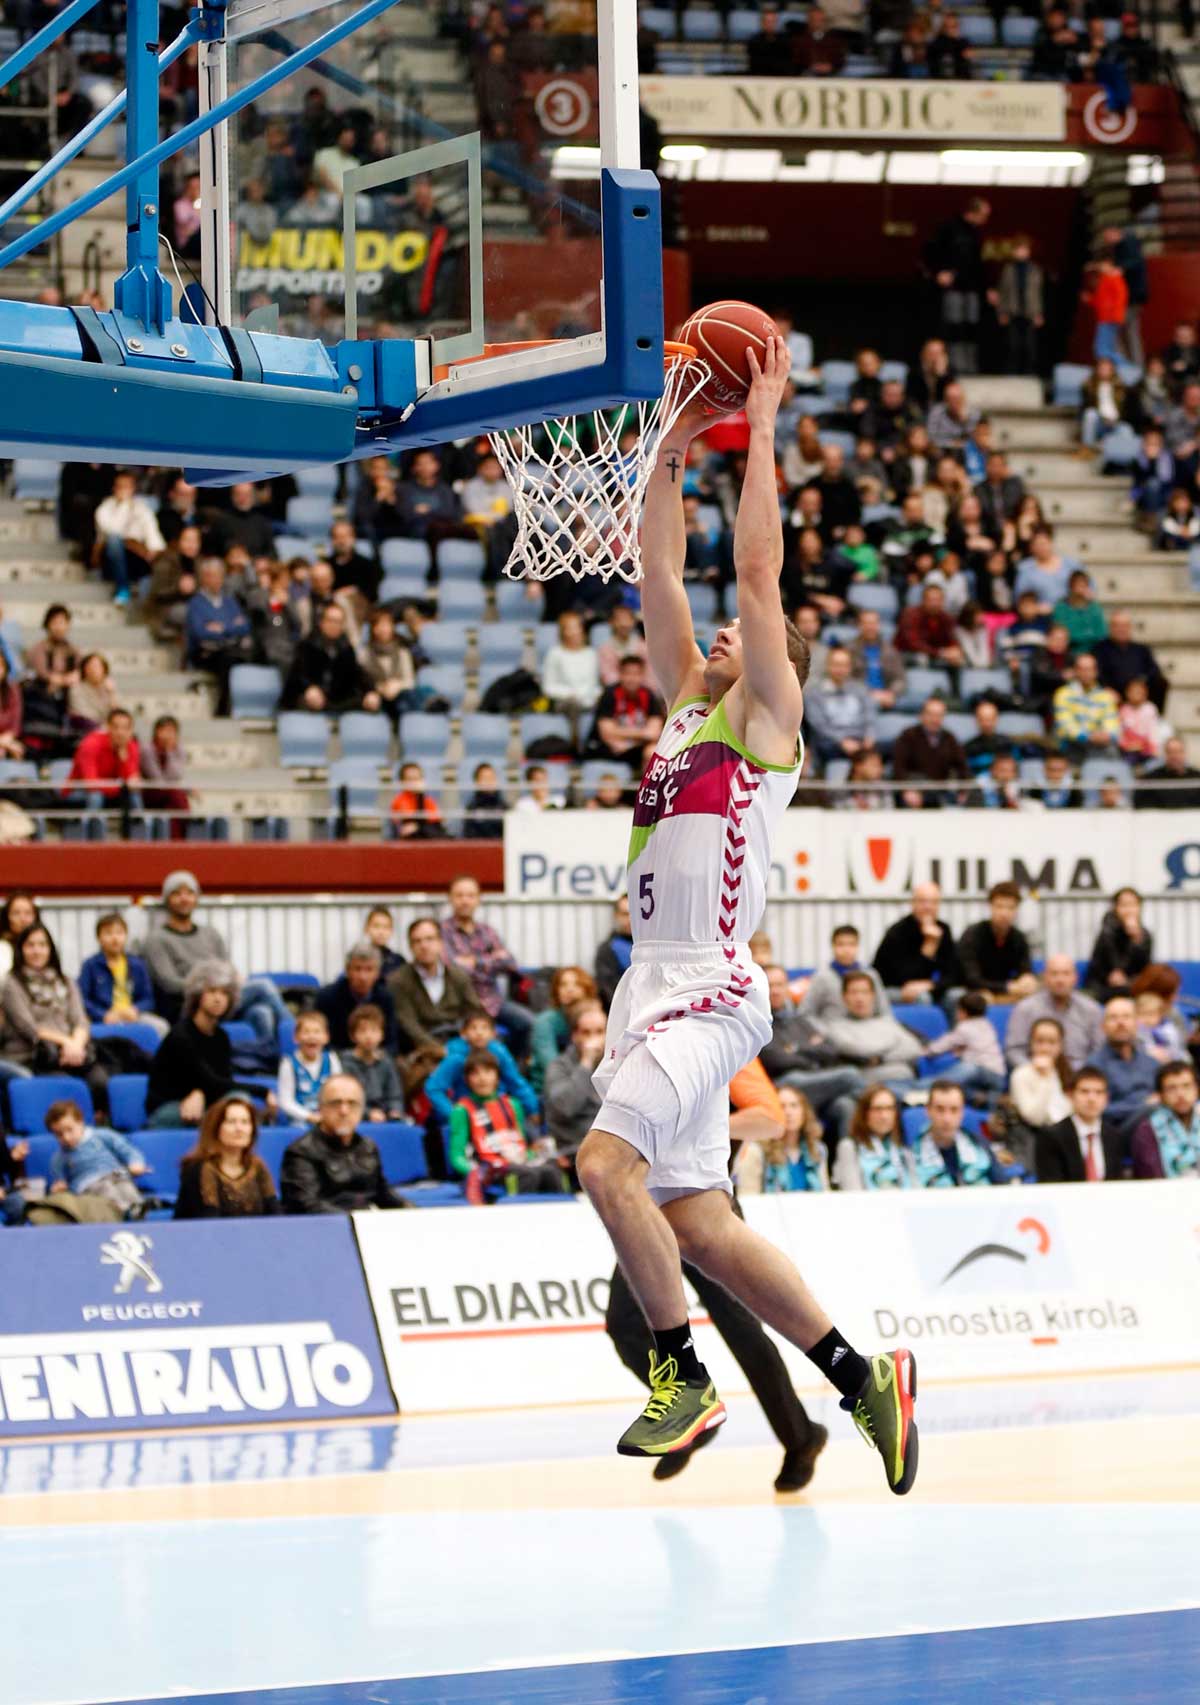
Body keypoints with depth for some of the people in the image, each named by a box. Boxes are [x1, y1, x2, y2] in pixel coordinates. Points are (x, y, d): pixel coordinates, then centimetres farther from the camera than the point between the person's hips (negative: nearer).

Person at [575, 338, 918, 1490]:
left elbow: (759, 569, -5)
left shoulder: (763, 715, 1)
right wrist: (672, 455, 20)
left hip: (708, 991, -9)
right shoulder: (687, 707, 20)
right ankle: (860, 1380, 13)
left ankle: (686, 1379, -13)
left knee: (608, 1160, -23)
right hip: (655, 986, 9)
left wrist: (762, 430, -2)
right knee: (696, 1225, 6)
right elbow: (660, 576, 21)